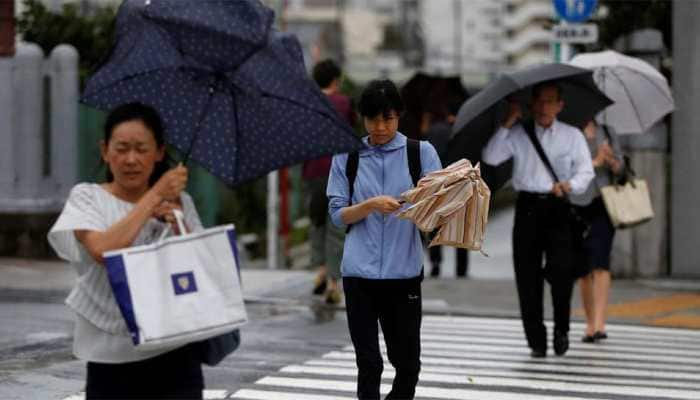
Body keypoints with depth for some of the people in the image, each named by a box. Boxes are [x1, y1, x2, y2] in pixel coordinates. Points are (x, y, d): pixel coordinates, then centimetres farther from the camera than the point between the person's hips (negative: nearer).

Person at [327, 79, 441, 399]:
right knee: (368, 362, 2)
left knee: (407, 361, 7)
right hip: (360, 272, 0)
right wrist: (371, 205, -14)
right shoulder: (346, 157, 8)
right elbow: (338, 214, 4)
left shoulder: (422, 153, 5)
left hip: (404, 271, 0)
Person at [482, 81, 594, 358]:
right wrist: (508, 124, -6)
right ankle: (536, 340, 8)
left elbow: (585, 172, 2)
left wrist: (569, 185, -19)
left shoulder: (572, 136, 10)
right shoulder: (518, 135, 10)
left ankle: (561, 328, 6)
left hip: (558, 208, -1)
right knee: (527, 275, -1)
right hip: (527, 207, 1)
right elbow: (490, 157, -2)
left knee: (561, 268, -17)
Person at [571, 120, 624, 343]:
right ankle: (590, 325, 19)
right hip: (576, 207, 0)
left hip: (603, 204, 0)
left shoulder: (607, 133, 8)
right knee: (583, 269, 6)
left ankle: (599, 325, -23)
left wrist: (611, 159, -14)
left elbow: (620, 169, 8)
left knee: (600, 262, -15)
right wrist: (595, 162, -21)